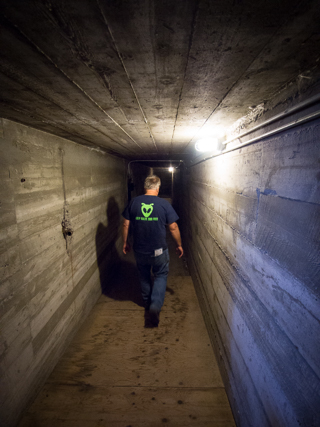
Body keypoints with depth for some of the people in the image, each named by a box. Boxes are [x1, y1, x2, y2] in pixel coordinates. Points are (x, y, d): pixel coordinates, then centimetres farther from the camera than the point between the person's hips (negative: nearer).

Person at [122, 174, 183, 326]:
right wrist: (179, 245, 6)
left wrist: (125, 243, 13)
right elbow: (173, 227, -7)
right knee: (160, 276, 18)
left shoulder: (134, 202, -4)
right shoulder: (164, 204, -10)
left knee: (144, 276, 25)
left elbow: (125, 225, 0)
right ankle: (155, 306, 2)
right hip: (159, 250, -2)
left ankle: (147, 303, 43)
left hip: (139, 250, 2)